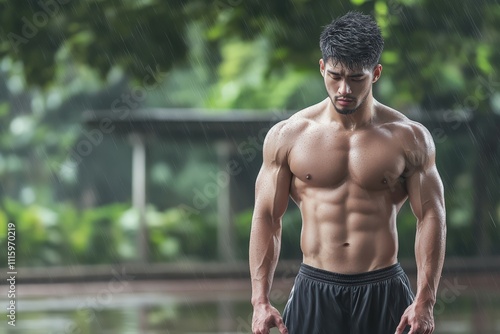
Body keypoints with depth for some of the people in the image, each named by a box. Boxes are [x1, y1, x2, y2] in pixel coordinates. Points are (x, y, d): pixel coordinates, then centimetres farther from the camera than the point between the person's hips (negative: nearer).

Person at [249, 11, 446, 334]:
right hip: (315, 292, 0)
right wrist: (261, 301, -5)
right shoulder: (288, 136, 2)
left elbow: (431, 218, 0)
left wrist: (425, 302, -9)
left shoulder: (409, 138, 1)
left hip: (384, 292, 0)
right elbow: (267, 218, 3)